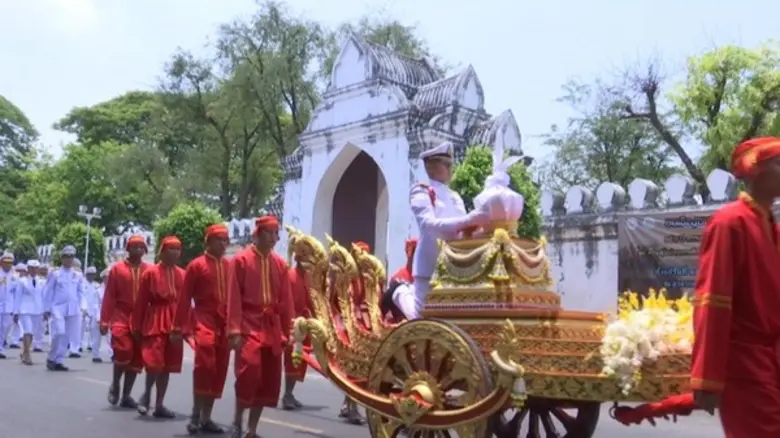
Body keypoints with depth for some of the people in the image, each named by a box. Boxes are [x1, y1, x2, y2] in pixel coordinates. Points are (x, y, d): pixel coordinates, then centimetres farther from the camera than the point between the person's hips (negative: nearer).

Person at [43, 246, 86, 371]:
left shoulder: (78, 275, 9)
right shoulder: (54, 273, 1)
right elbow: (48, 292, 1)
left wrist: (79, 306, 4)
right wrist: (47, 309, -2)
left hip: (73, 310, 3)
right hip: (57, 308, -3)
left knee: (66, 336, 3)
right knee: (59, 333, -14)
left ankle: (58, 361, 12)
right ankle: (51, 359, 3)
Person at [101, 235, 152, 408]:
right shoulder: (117, 268, 1)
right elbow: (109, 296, -1)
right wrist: (104, 320, -6)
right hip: (121, 317, -2)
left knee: (137, 358, 5)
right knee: (123, 350, -18)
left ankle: (126, 396, 17)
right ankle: (115, 384, 9)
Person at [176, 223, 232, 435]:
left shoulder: (230, 266, 10)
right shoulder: (196, 265, -1)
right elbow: (185, 298, -3)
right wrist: (181, 328, -7)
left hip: (225, 324, 5)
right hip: (204, 320, -5)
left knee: (219, 370, 6)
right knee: (204, 364, -19)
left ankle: (206, 418, 17)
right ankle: (196, 415, -6)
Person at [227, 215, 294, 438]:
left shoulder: (280, 263, 9)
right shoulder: (241, 260, -3)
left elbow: (286, 300, 10)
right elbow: (234, 298, -6)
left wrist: (288, 331, 8)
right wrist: (235, 331, -12)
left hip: (272, 328, 5)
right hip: (250, 326, -5)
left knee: (269, 379, 5)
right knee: (249, 372, -18)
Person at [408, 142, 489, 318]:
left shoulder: (455, 197, 17)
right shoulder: (421, 192, -5)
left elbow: (462, 229, 11)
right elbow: (429, 225, -21)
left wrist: (478, 222, -10)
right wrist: (468, 220, -31)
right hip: (431, 266, -6)